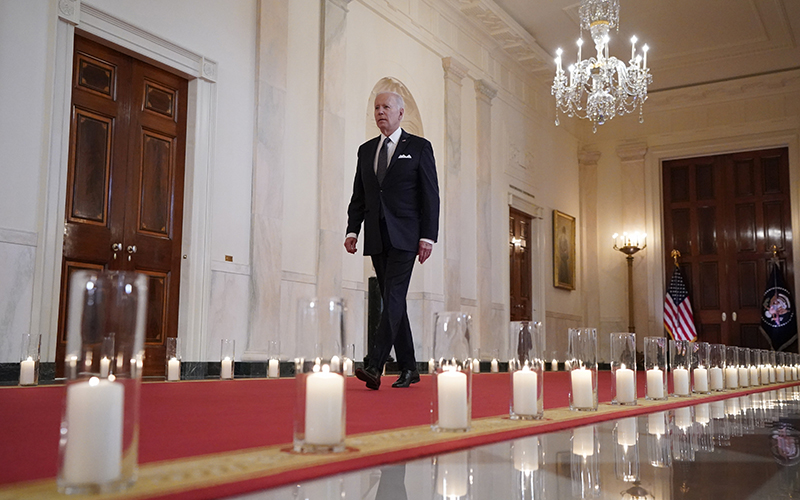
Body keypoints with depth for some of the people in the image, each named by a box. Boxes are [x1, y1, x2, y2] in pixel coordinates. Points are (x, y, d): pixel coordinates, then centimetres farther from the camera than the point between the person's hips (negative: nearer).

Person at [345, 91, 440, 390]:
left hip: (405, 236, -5)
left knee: (393, 297, -15)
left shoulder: (419, 147, 4)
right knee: (392, 301, 7)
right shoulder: (366, 150, 17)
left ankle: (375, 366, -21)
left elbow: (430, 195, -1)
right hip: (376, 238, 5)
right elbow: (358, 196, 16)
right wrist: (352, 230, 2)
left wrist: (428, 236, -10)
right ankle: (408, 368, 15)